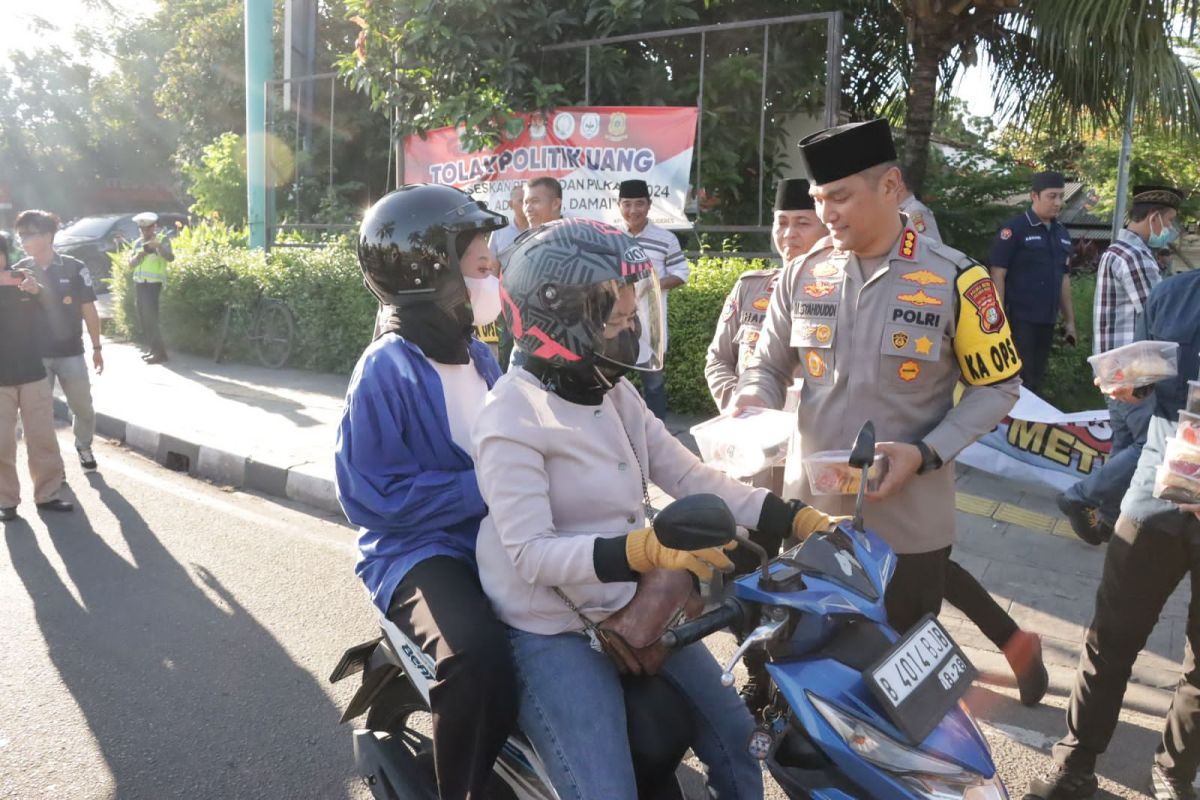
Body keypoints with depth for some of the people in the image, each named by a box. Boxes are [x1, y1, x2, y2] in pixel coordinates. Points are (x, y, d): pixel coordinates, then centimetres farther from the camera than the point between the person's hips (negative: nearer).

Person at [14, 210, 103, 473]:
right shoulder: (19, 271, -1)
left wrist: (97, 347, 1)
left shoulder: (74, 268, -7)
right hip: (35, 355, 1)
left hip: (71, 353, -1)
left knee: (83, 408, 11)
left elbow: (88, 310, -1)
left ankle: (84, 445, 38)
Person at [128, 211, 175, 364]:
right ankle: (154, 350, 18)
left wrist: (159, 246, -38)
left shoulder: (162, 240, -5)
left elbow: (170, 258, -22)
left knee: (150, 319, -11)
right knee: (143, 319, 10)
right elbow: (131, 263, 8)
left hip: (153, 284, -7)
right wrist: (139, 255, -13)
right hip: (140, 283, 7)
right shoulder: (138, 242, 14)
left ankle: (160, 352, -8)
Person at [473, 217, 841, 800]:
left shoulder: (616, 395, 6)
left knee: (740, 749, 13)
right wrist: (649, 549, -39)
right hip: (556, 634, -8)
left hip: (637, 609, 8)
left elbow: (688, 476, 3)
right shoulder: (512, 419, -19)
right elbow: (531, 553, -26)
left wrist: (797, 520, -6)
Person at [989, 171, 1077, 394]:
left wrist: (1069, 320, 17)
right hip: (1019, 320, -7)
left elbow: (1063, 277, 18)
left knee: (1035, 382, 12)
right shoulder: (1014, 229, -8)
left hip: (1047, 322, 7)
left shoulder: (1062, 233, 12)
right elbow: (998, 275, -10)